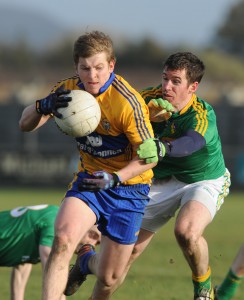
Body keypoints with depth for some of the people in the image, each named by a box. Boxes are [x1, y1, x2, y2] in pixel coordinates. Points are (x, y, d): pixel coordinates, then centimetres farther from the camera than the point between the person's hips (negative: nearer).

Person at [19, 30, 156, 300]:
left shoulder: (129, 102, -21)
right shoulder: (68, 90, -6)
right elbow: (25, 124, -3)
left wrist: (114, 178, -31)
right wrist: (43, 106, -26)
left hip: (128, 186, -3)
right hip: (89, 178, 3)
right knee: (63, 240, -28)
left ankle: (87, 262, 37)